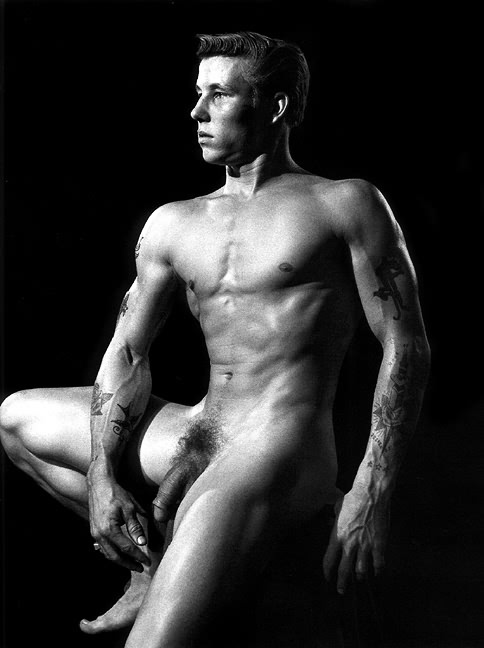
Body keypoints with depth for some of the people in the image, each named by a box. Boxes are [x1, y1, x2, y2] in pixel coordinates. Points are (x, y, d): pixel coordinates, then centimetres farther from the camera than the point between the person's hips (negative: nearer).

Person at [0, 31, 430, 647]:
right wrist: (102, 476, 0)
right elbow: (128, 354, 13)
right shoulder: (173, 224, 14)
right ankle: (152, 565, 12)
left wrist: (371, 494, -13)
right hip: (195, 439, 7)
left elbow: (407, 349, -4)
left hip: (282, 454, -7)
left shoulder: (345, 203, 0)